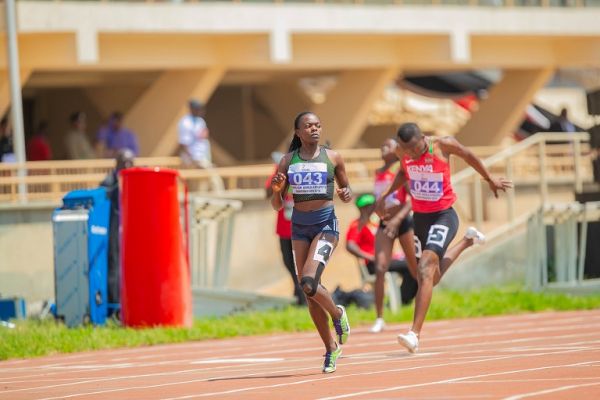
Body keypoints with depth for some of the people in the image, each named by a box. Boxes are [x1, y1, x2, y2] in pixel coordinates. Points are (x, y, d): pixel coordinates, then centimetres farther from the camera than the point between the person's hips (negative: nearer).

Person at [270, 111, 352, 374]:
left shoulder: (332, 158, -1)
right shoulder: (288, 162, 4)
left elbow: (345, 187, 13)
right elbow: (277, 205, 6)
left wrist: (347, 194, -11)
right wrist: (276, 191, -16)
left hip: (326, 225, -3)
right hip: (300, 227, 4)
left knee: (309, 283, -23)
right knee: (309, 293, 4)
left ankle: (337, 314, 7)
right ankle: (331, 348, 18)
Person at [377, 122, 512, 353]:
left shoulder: (443, 145, -18)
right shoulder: (402, 153, -5)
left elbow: (469, 157, 1)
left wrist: (490, 180, 15)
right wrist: (387, 193, 7)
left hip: (443, 215, -6)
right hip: (419, 217, 6)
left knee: (426, 269, -23)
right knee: (432, 277, 17)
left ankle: (415, 334, -29)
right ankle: (468, 241, 46)